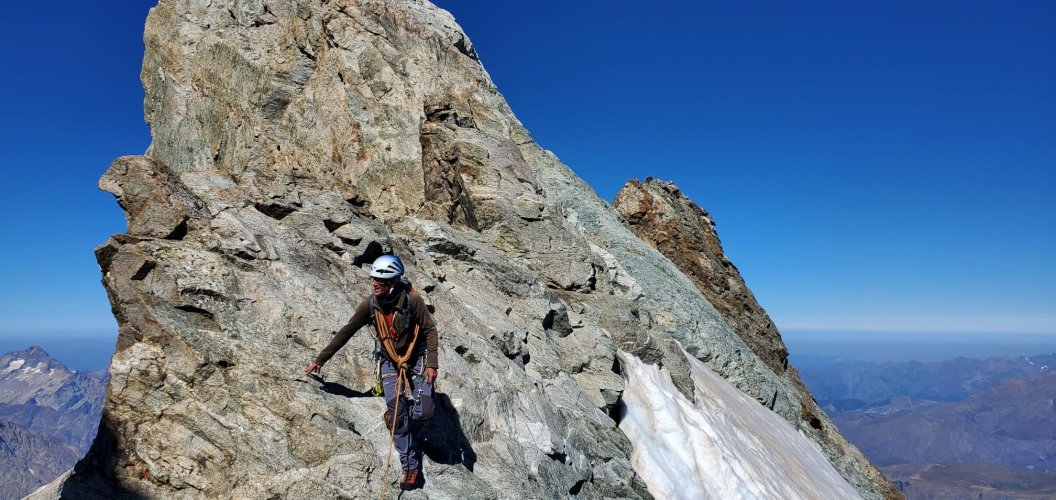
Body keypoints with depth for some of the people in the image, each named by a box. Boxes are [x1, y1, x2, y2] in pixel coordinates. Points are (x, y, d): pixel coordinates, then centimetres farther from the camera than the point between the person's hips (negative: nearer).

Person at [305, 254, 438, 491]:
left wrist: (431, 364, -22)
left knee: (424, 411, -13)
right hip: (390, 361, 2)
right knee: (397, 416, -11)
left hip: (417, 358, -2)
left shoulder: (411, 299, -25)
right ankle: (412, 467, 3)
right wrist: (320, 359, -4)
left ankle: (401, 414, 23)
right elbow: (345, 333, -7)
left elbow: (430, 329, -16)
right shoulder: (369, 305, -16)